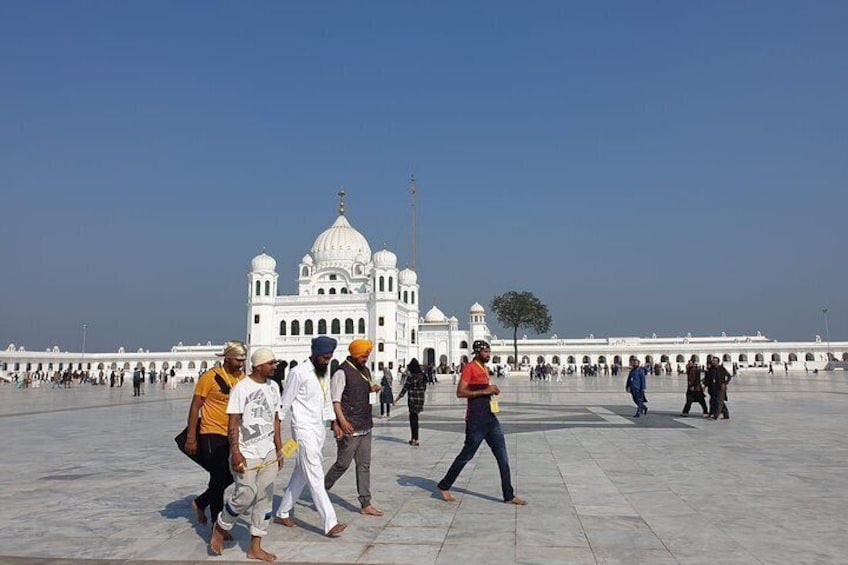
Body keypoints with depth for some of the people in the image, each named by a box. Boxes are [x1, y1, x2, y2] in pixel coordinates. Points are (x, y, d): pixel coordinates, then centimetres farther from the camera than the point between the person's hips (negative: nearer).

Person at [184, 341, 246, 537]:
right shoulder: (210, 377, -11)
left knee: (230, 476, 12)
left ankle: (200, 503, 36)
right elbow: (195, 407, -8)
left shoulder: (242, 378, 6)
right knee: (219, 479, -1)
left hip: (232, 435, 6)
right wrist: (191, 437, -9)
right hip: (212, 434, -6)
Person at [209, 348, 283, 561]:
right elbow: (233, 423, -13)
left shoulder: (273, 386, 8)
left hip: (268, 453, 7)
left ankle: (255, 548, 17)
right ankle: (220, 528, 24)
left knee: (265, 499, 7)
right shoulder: (242, 387, -12)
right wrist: (235, 452, -18)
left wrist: (279, 448, 15)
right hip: (247, 454, -6)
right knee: (245, 496, -5)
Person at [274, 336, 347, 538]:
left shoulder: (324, 372, 11)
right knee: (315, 476, -9)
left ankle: (282, 513, 28)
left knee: (301, 474, 15)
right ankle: (330, 523, -10)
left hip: (319, 428, 8)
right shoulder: (298, 373, -13)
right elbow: (285, 403, -9)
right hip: (304, 429, -8)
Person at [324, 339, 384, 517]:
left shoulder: (365, 370, 13)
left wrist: (373, 390, 1)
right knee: (343, 464, 2)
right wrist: (342, 421, -27)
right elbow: (335, 400, -15)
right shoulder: (342, 372, -12)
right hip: (349, 429, -8)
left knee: (364, 465, 8)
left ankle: (366, 504, 13)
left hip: (365, 427, 8)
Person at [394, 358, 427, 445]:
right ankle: (413, 438, 21)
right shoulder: (422, 376, 5)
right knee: (413, 417, 17)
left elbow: (404, 389, -11)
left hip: (412, 399, -6)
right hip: (421, 399, 6)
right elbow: (424, 388, 12)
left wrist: (396, 400, -4)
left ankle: (416, 440, 4)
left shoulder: (411, 377, -13)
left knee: (414, 419, 2)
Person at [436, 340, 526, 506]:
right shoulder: (470, 368, -10)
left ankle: (509, 496, 11)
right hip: (476, 420, -8)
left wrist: (492, 390, 9)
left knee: (503, 458, 6)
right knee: (467, 455, 3)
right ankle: (444, 486, 19)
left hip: (491, 418, 8)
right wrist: (484, 391, -21)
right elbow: (460, 392, -18)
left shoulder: (484, 368, 17)